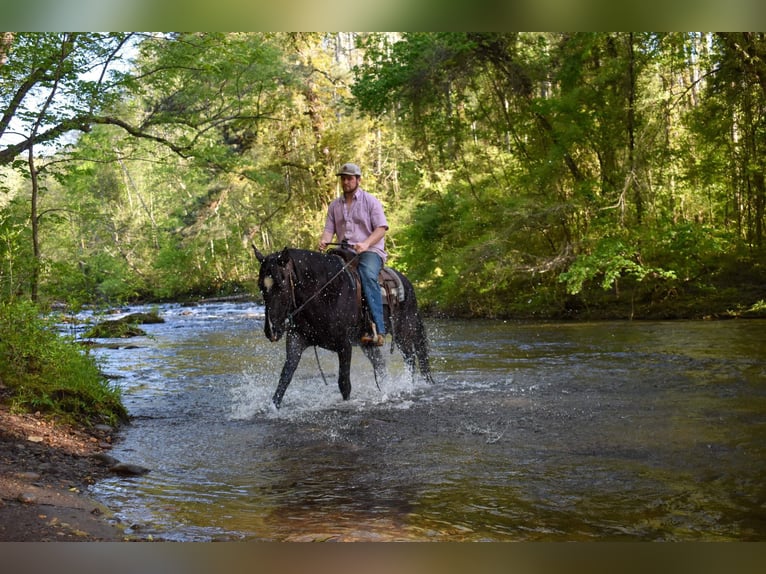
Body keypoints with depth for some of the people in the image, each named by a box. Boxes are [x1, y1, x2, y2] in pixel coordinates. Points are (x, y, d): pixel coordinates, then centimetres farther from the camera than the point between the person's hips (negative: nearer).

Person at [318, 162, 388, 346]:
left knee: (367, 275, -36)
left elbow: (381, 228, -5)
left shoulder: (371, 201, 4)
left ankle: (378, 330, -42)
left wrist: (366, 244, -23)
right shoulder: (334, 205, 18)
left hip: (371, 250, -5)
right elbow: (329, 229, 10)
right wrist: (324, 241, -14)